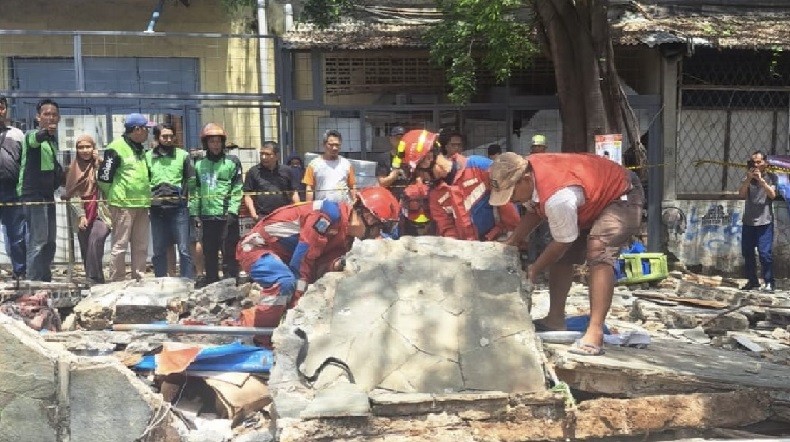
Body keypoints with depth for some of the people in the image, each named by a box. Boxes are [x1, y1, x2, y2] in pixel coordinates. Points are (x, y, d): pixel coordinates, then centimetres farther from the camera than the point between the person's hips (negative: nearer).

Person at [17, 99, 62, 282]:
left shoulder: (53, 139, 17)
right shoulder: (32, 135, -8)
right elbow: (35, 139, -34)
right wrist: (46, 132, -54)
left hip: (47, 194, 9)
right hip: (33, 193, -9)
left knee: (49, 242, 13)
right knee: (38, 241, -14)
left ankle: (45, 280, 22)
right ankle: (33, 282, -13)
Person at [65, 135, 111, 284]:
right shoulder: (74, 169, 12)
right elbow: (72, 194, 6)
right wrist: (81, 215, -6)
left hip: (100, 213, -4)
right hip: (83, 217, 4)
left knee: (95, 240, -25)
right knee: (86, 252, 2)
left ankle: (94, 280, -24)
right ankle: (95, 282, 9)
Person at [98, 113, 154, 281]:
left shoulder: (141, 150, 18)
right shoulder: (116, 148, -9)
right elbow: (104, 177, -11)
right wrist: (114, 198, -3)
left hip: (141, 205, 8)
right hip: (123, 205, -8)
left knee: (141, 247, 10)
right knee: (120, 246, -3)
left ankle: (139, 279, 17)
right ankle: (117, 282, 2)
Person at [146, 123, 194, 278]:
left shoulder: (183, 155, 4)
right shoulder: (148, 156, 8)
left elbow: (190, 181, 4)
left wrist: (183, 198, -4)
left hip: (179, 208, -2)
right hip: (156, 209, 2)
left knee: (184, 250, -2)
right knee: (159, 252, 8)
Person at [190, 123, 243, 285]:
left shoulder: (232, 162, 2)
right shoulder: (199, 165, 14)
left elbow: (237, 189, -4)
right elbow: (195, 191, 13)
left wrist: (232, 211, -13)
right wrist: (194, 213, 5)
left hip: (227, 216, -4)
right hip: (207, 216, 4)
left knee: (229, 253, -4)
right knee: (209, 254, 10)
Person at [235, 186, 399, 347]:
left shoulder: (345, 236, 2)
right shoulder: (331, 214, -29)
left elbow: (319, 264, -8)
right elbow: (302, 259, -29)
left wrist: (339, 264, -29)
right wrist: (299, 300, -24)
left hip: (280, 254, 10)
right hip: (256, 246, -10)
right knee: (284, 283, -33)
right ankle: (259, 340, -20)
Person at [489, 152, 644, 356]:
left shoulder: (557, 197, -40)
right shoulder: (526, 171, -14)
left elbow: (563, 242, -27)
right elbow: (533, 211, 5)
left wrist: (533, 272, -13)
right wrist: (510, 244, -4)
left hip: (624, 196, -10)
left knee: (598, 249, -31)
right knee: (561, 256, 8)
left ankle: (595, 333, -35)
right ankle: (556, 319, 19)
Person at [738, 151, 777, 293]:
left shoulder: (771, 177, 2)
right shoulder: (747, 178, 7)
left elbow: (772, 195, -10)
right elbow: (741, 194, -6)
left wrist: (761, 179, -18)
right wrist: (748, 179, -19)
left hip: (765, 222, -4)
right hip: (748, 221, 4)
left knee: (765, 253, -11)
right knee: (747, 253, 7)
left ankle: (769, 282, -4)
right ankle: (753, 281, 18)